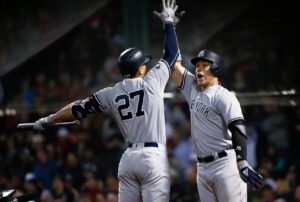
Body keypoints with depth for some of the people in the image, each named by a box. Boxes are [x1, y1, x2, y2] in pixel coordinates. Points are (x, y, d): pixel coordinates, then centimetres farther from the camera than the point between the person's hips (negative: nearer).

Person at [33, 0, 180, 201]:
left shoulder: (112, 94, 8)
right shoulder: (152, 82, -2)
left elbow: (80, 109, 12)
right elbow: (172, 55, 7)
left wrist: (48, 120, 25)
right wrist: (169, 22, 21)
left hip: (129, 158, 5)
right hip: (153, 158, -5)